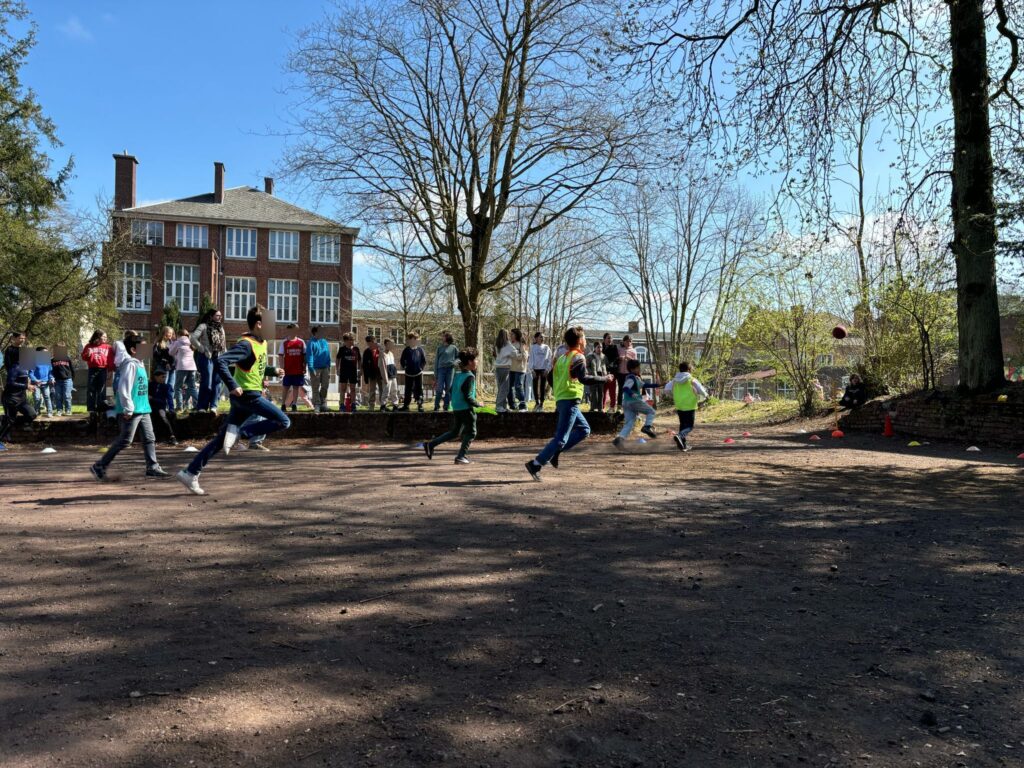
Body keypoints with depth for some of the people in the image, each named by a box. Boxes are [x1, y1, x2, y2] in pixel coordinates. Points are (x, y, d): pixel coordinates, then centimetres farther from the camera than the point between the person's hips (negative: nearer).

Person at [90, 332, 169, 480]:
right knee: (124, 441, -4)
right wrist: (128, 409, -21)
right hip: (132, 411, -9)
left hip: (143, 409, 9)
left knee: (149, 438, 8)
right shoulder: (130, 364, -16)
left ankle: (152, 467, 13)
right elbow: (124, 388, -22)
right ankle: (99, 467, 6)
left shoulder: (139, 364, 14)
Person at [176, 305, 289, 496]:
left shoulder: (262, 343, 14)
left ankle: (190, 473, 12)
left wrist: (273, 371, 17)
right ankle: (239, 433, -9)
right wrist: (233, 386, -28)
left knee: (222, 438, 9)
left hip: (249, 396, 9)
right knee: (283, 421, -10)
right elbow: (220, 361, -25)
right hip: (248, 395, -9)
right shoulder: (246, 344, -15)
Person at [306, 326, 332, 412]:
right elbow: (309, 356, -11)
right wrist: (311, 368, -19)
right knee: (316, 388, 0)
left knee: (325, 387, 7)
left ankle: (323, 404, 17)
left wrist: (329, 366, 10)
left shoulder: (325, 342, 12)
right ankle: (316, 405, 2)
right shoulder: (311, 343, -5)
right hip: (316, 369, -5)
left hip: (325, 368, 5)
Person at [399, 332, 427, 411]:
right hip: (409, 374, 1)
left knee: (419, 390, 1)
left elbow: (424, 360, 6)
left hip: (418, 373, -1)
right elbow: (402, 360, 8)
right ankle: (406, 405, 17)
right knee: (408, 390, 10)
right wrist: (404, 367, 7)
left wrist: (421, 367, 3)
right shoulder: (406, 350, -1)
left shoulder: (420, 349, -1)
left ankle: (420, 405, 5)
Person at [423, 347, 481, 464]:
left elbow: (452, 390, 15)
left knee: (454, 432, 19)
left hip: (455, 409, 8)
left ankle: (430, 444, 14)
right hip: (466, 409, -8)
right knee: (470, 433, 7)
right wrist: (478, 404, -7)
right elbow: (468, 397, -20)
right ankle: (461, 456, 4)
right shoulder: (470, 377, -16)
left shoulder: (457, 374, 9)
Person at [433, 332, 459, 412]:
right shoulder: (440, 348, 9)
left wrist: (454, 362, -8)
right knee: (440, 389, -6)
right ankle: (436, 406, 4)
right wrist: (435, 374, 5)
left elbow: (459, 357, 14)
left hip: (450, 369, 0)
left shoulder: (453, 348, 7)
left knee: (448, 389, 4)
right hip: (441, 369, 0)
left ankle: (447, 406, 12)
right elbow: (436, 361, 9)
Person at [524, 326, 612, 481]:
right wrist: (604, 379, -13)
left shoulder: (562, 357, 16)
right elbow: (583, 378, -22)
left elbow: (551, 376, 16)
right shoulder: (579, 357, -9)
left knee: (584, 429, 18)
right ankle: (536, 464, -11)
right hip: (570, 400, -9)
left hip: (561, 399, 9)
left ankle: (556, 452, 9)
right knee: (561, 437, -8)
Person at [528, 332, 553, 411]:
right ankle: (537, 402, 16)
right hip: (535, 369, 0)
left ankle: (541, 403, 8)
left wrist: (547, 369, -7)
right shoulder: (533, 347, 3)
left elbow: (549, 359, 3)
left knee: (543, 387, 1)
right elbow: (531, 359, 1)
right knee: (535, 386, 3)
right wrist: (531, 369, -8)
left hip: (544, 369, 0)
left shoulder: (546, 348, 5)